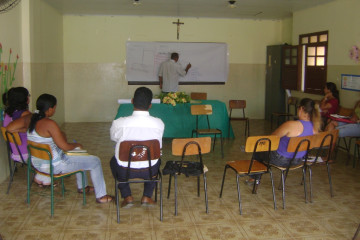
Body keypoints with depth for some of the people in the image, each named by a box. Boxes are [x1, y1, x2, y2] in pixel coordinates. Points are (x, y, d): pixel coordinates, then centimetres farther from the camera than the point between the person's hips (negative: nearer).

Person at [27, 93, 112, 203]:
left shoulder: (33, 120, 1)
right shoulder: (49, 124, -26)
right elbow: (64, 146, -24)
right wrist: (77, 145, -3)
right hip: (54, 166, -10)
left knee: (79, 156, 32)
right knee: (95, 161, 0)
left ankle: (82, 186, 43)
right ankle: (101, 196, 10)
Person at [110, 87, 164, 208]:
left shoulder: (119, 123, -17)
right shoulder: (158, 123, -14)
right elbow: (159, 146, 3)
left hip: (124, 171, -1)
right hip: (149, 171, 1)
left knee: (113, 161, 34)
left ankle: (127, 196, 26)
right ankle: (147, 196, 29)